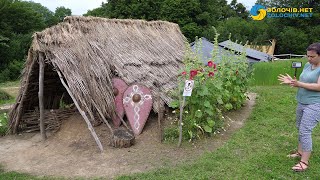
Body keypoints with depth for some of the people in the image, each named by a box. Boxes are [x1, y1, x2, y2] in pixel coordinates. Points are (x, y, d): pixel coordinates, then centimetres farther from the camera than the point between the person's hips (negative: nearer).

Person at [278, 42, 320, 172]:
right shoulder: (307, 65, 9)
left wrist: (298, 84, -27)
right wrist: (292, 82, -6)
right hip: (302, 102, 8)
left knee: (305, 131, -10)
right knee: (300, 129, 16)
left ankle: (304, 162, -1)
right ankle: (300, 152, 32)